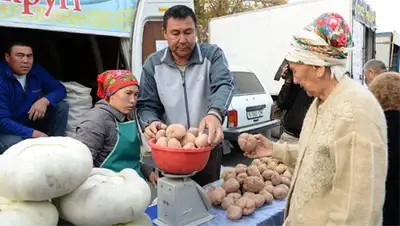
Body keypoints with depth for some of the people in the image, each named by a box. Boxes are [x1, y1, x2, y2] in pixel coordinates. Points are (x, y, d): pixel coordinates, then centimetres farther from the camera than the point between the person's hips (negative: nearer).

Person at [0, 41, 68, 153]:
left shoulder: (36, 70, -7)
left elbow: (60, 89, -1)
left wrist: (45, 100, -23)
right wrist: (33, 133, -37)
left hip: (32, 121, 6)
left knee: (62, 106, -12)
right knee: (14, 143, -37)